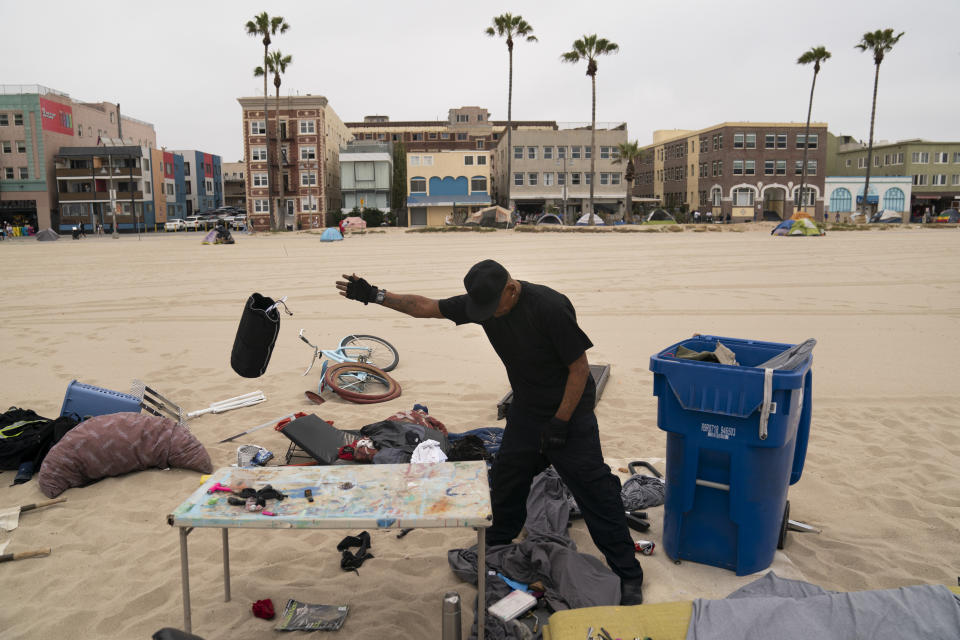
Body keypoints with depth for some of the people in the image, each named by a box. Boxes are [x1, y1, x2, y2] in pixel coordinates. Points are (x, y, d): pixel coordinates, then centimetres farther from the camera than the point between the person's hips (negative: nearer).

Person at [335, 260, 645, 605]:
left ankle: (628, 575, 6)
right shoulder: (482, 303, -6)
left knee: (594, 489, -5)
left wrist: (560, 423, -19)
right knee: (506, 479, 13)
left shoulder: (550, 307, -26)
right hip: (526, 408, 7)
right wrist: (374, 295, -4)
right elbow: (425, 306, 1)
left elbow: (579, 368, -20)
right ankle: (496, 549, 36)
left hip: (569, 409, -6)